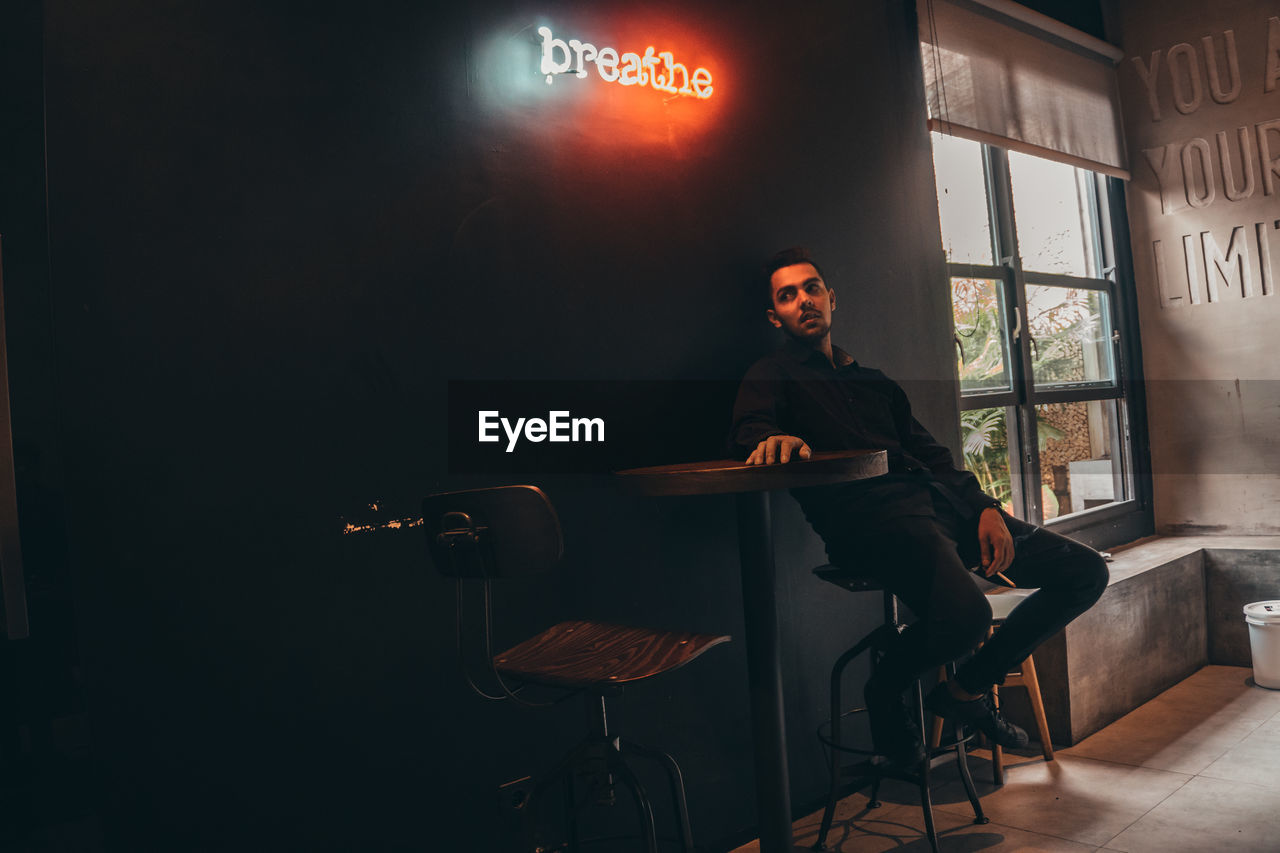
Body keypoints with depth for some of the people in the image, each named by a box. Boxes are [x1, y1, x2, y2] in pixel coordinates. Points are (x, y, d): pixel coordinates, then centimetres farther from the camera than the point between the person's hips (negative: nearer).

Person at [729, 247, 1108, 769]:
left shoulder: (874, 382, 30)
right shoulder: (773, 376, 12)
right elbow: (747, 435, -10)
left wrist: (984, 508, 6)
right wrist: (779, 440, -35)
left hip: (943, 504, 8)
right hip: (871, 515, -7)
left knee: (1086, 571, 3)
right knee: (965, 613, -34)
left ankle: (969, 686, 11)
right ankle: (886, 692, -1)